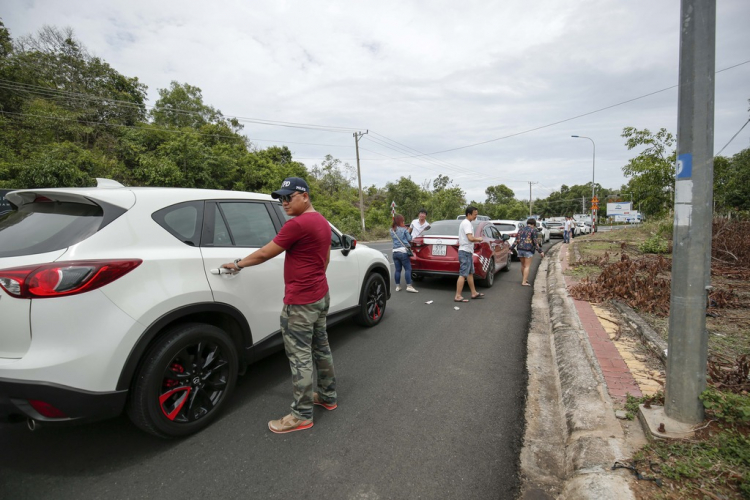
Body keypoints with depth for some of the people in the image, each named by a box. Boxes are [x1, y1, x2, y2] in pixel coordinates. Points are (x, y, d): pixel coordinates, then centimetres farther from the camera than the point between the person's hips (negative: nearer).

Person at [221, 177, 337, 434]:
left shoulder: (298, 224, -19)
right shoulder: (322, 222, 10)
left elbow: (265, 253, -13)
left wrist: (238, 264, 2)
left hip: (300, 302, -10)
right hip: (321, 296, 10)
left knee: (300, 356, 0)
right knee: (320, 347, 19)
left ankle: (302, 415, 11)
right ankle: (327, 396, 33)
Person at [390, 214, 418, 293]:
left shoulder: (392, 230, 12)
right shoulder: (403, 229, -2)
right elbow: (409, 239, 3)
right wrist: (408, 233, 22)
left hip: (395, 251, 6)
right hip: (403, 251, -6)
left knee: (398, 270, 9)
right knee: (408, 269, -3)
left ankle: (397, 286, 12)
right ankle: (409, 286, -8)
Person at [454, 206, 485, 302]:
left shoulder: (465, 222, 17)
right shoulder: (467, 223, -15)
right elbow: (470, 238, -26)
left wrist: (476, 240, 13)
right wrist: (478, 239, -8)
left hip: (467, 252, 11)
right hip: (465, 252, -11)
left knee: (470, 273, 17)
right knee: (463, 274, -10)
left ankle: (474, 293, 27)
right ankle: (458, 296, -10)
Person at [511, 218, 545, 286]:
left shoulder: (521, 229, 12)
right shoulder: (533, 230, -5)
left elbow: (516, 240, 7)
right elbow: (535, 241, -11)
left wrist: (511, 248, 7)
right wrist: (540, 251, -9)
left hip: (520, 249, 6)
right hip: (528, 250, -6)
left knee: (523, 265, 18)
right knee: (527, 266, -2)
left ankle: (524, 279, 31)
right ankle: (524, 282, -5)